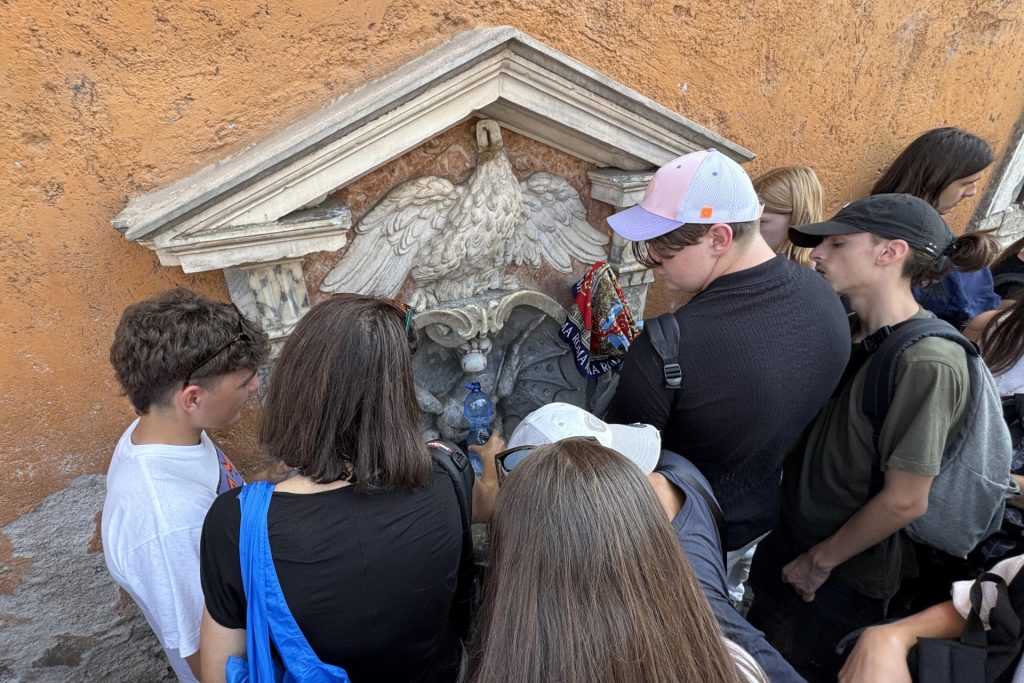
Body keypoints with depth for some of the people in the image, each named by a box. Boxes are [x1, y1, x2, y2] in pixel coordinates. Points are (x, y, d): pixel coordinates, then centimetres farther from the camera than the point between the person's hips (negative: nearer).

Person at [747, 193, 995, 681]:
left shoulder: (927, 363, -26)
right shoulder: (852, 334, -1)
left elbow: (905, 500, -23)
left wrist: (821, 561, -12)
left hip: (844, 578, -6)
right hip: (791, 540, 6)